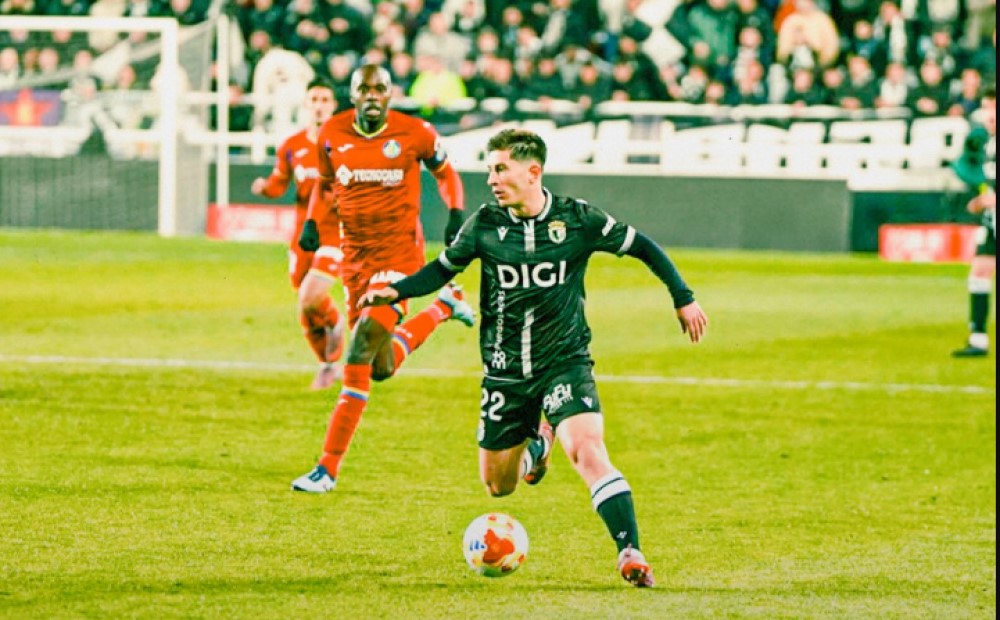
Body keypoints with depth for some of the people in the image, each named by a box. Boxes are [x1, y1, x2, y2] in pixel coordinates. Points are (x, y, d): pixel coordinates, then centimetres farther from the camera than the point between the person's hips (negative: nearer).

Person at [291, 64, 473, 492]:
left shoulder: (414, 134, -9)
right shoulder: (333, 134, 0)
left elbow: (444, 172, 10)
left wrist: (456, 213, -7)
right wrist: (312, 221, 1)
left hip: (399, 253, -5)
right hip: (354, 257, 5)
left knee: (360, 360, -18)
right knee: (381, 367, 12)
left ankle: (328, 469, -8)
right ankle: (444, 306, 38)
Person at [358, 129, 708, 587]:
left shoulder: (577, 219, -8)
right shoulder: (484, 226, -4)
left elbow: (640, 247, 4)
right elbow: (444, 268, 9)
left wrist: (684, 299, 5)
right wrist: (396, 292, -8)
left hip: (565, 362, -3)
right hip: (505, 372, 3)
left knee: (587, 450, -26)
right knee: (497, 486, 11)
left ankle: (630, 553, -25)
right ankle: (535, 441, 45)